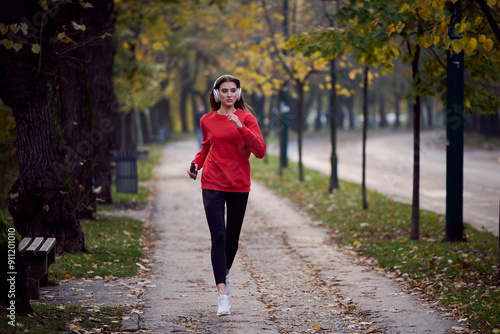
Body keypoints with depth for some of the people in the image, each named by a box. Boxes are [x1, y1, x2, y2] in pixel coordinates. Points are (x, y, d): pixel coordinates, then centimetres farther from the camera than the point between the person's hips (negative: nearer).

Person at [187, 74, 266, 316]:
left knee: (232, 238, 13)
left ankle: (226, 272, 44)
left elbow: (260, 151, -11)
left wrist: (241, 127, -21)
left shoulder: (246, 118, -2)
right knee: (218, 237, -12)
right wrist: (197, 163, 4)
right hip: (212, 184, 0)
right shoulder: (207, 121, 5)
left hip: (239, 185, 0)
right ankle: (222, 294, -14)